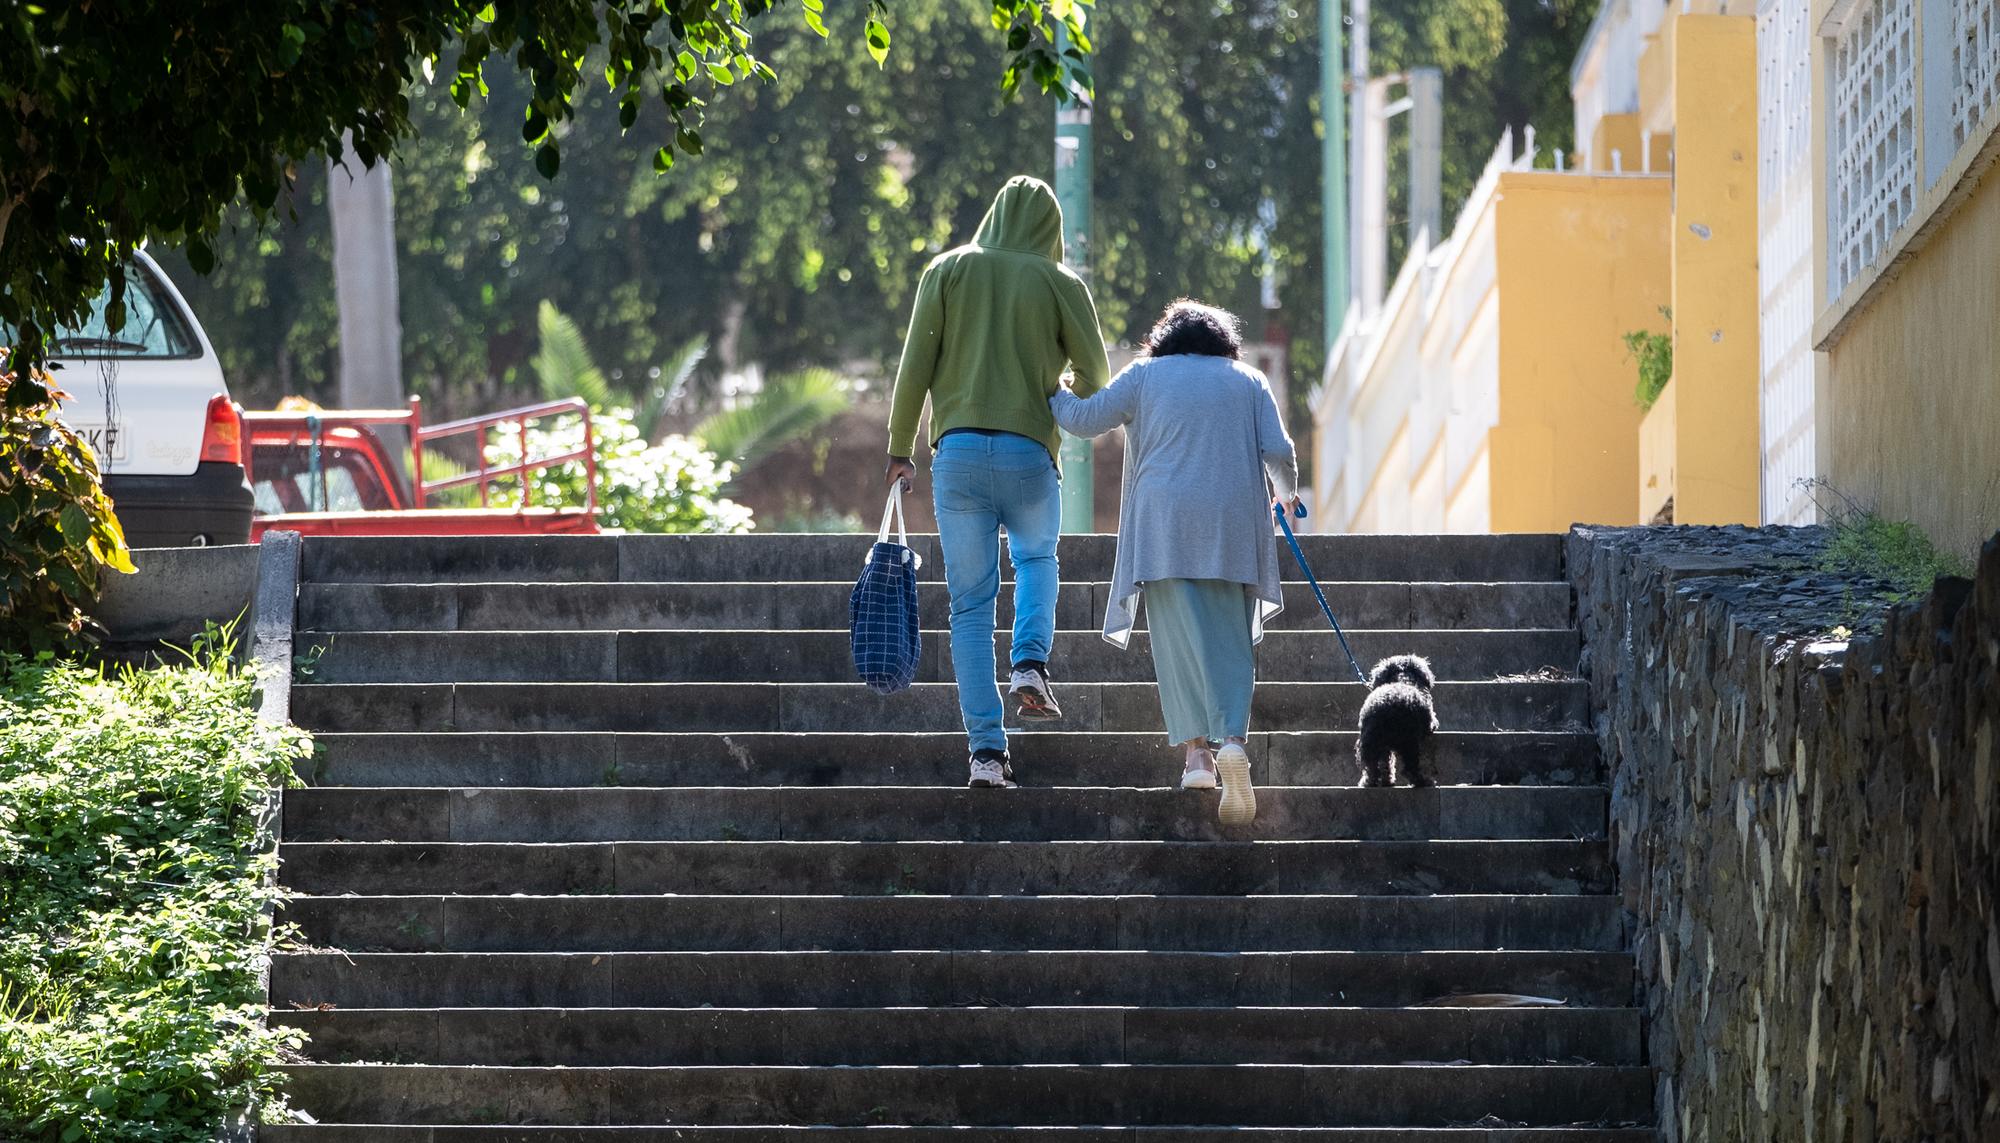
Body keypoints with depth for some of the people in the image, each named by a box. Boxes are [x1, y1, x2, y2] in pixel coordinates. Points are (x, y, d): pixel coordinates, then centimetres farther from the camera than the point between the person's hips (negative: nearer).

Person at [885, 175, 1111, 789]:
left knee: (970, 605, 5)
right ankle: (1030, 663, 2)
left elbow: (915, 366, 1)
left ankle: (986, 746, -2)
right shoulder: (1059, 283, 2)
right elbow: (1096, 374, 5)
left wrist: (900, 450, 9)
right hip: (1030, 451, 0)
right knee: (1037, 559, 28)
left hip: (958, 449, 1)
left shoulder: (949, 269, 6)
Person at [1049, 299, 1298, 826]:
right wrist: (1286, 491, 26)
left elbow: (1085, 418, 9)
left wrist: (1049, 393, 28)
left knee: (1181, 637, -1)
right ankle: (1233, 739, -19)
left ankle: (1196, 749, -11)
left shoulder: (1146, 375, 11)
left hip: (1166, 522, -1)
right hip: (1235, 522, 1)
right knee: (1231, 639, 3)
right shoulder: (1249, 381, 16)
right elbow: (1278, 451, 7)